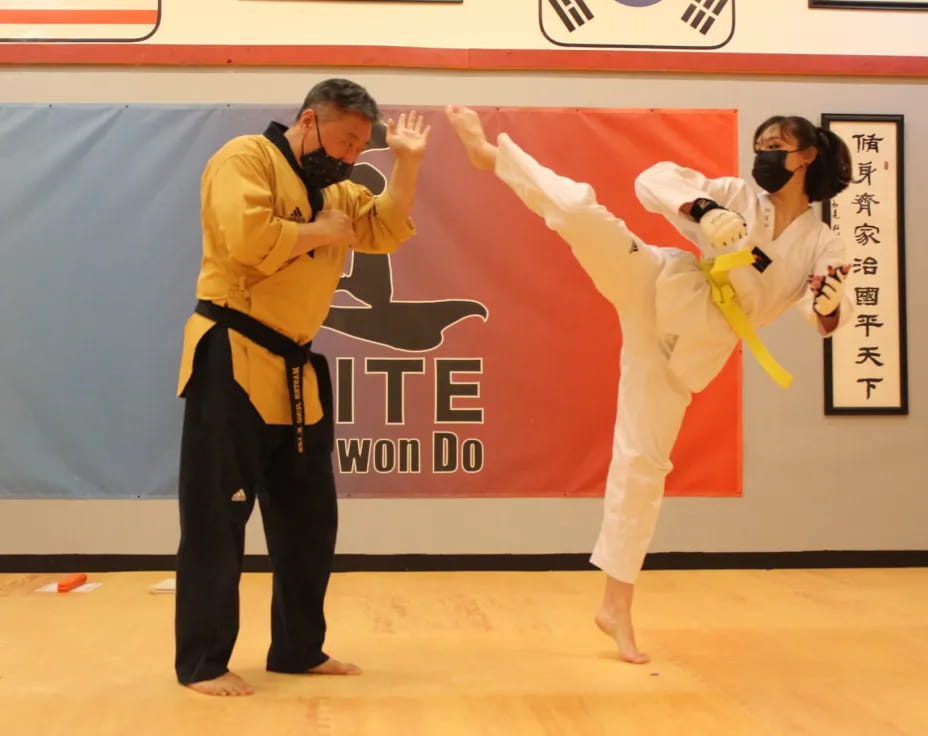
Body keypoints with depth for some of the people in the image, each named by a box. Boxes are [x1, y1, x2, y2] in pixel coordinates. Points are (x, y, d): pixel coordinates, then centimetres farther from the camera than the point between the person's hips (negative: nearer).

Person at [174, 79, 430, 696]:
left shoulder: (332, 187, 18)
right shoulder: (246, 158, -9)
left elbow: (387, 230, 12)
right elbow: (248, 237, -24)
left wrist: (407, 162, 4)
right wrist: (321, 234, -12)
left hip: (295, 370, 9)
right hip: (232, 361, -9)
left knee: (308, 518, 13)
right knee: (217, 517, -2)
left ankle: (299, 649, 25)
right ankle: (202, 661, 9)